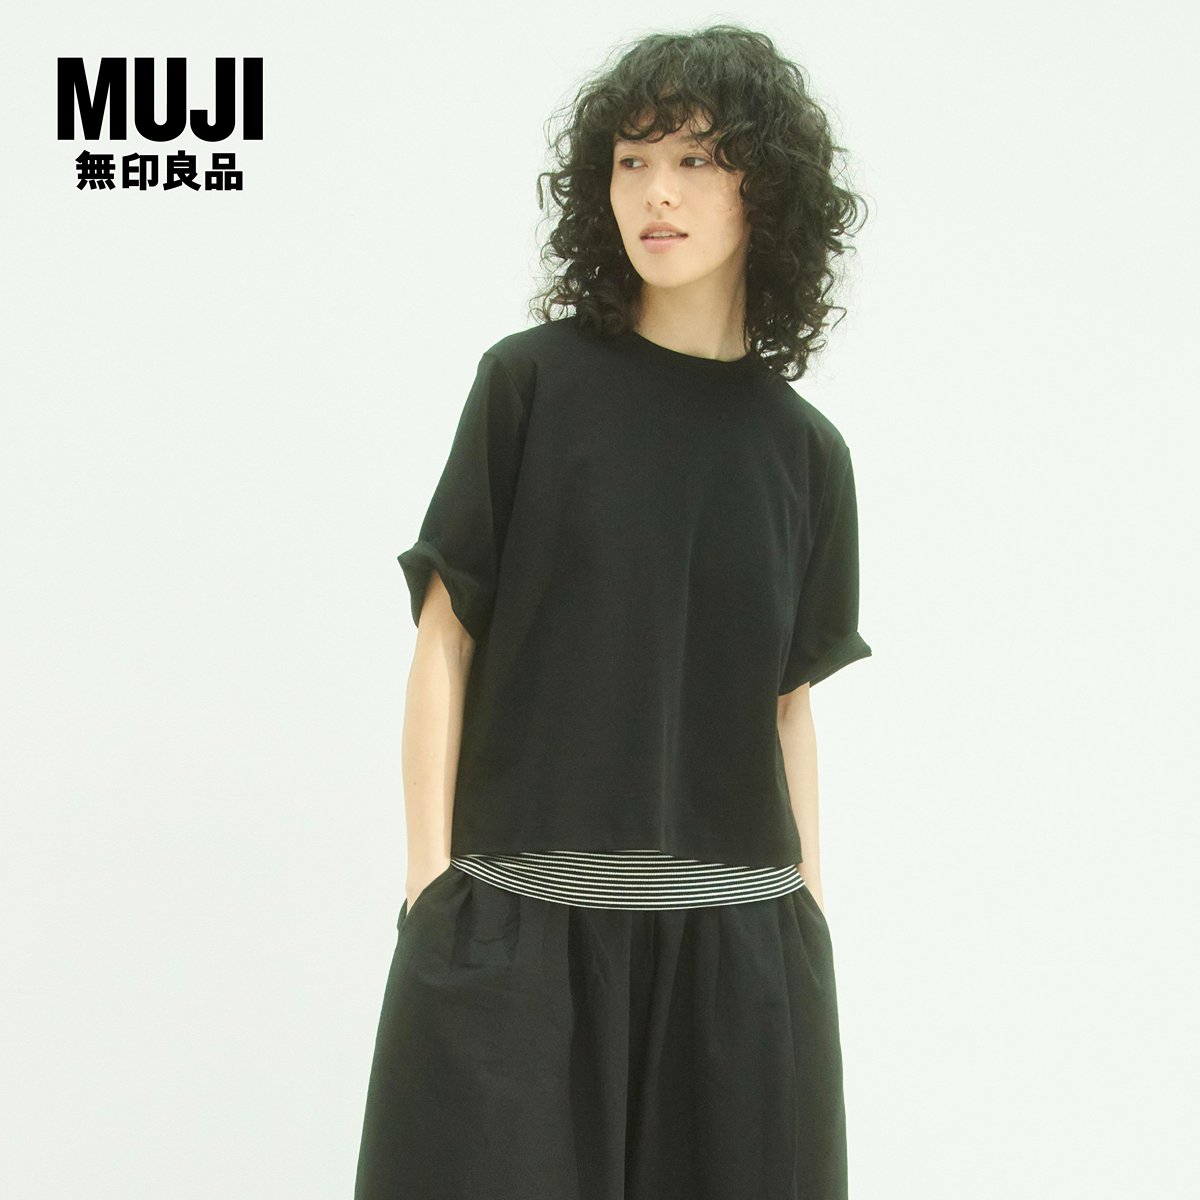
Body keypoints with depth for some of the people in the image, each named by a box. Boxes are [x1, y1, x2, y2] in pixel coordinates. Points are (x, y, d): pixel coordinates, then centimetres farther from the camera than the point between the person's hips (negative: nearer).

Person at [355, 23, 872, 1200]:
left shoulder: (802, 449, 7)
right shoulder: (532, 382, 0)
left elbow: (789, 700, 10)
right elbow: (445, 639, -1)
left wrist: (810, 912, 7)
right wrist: (431, 881, -6)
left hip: (734, 931, 2)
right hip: (520, 923, -2)